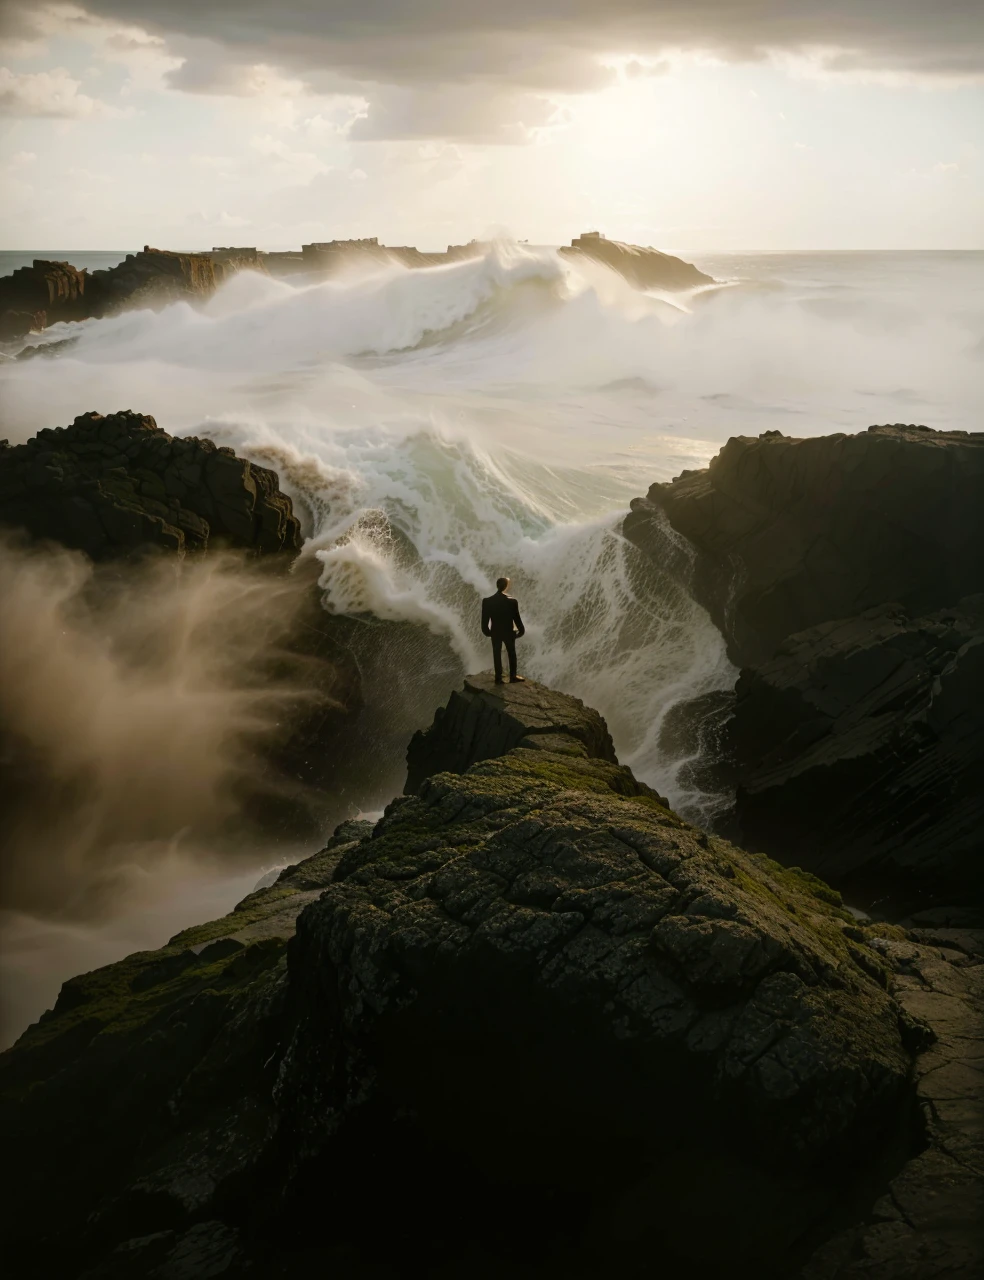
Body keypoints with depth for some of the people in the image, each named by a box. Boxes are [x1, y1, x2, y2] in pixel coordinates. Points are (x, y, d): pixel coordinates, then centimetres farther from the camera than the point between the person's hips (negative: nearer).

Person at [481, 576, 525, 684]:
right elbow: (516, 618, -12)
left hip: (495, 632, 1)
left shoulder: (487, 601, -15)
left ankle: (498, 678, 18)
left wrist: (486, 631, 11)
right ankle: (513, 677, 26)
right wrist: (521, 630, 4)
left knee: (497, 655, 13)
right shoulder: (512, 601, -21)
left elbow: (485, 619, -6)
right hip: (508, 632, -1)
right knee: (512, 654, 18)